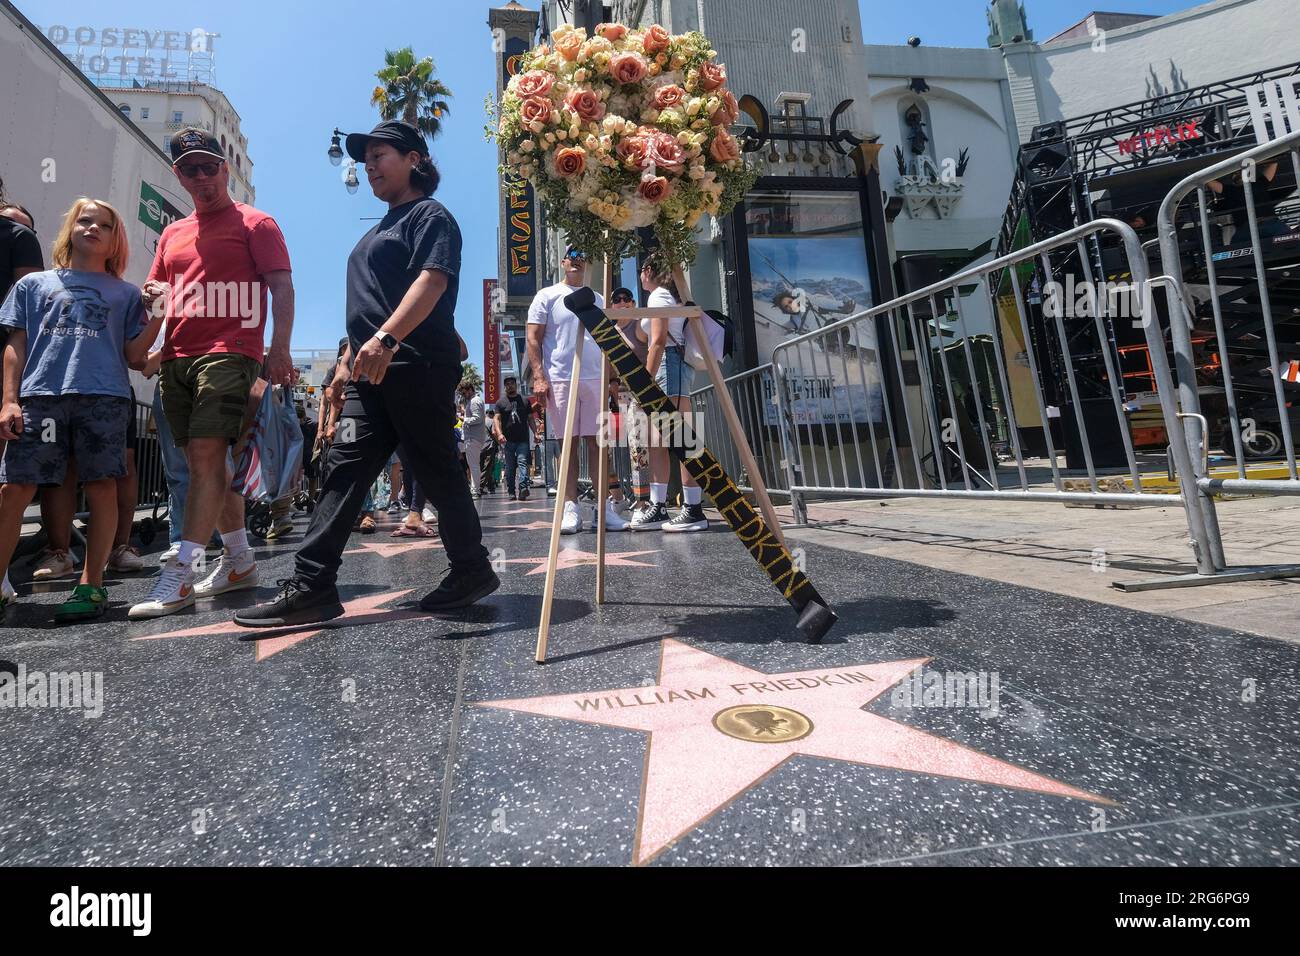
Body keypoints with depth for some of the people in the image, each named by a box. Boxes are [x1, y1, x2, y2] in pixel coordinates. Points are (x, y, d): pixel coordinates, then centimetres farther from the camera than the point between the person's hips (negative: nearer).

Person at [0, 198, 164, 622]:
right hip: (39, 396, 1)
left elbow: (133, 355, 10)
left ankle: (92, 585, 4)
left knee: (102, 488, -4)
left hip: (104, 397, -1)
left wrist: (158, 316, -4)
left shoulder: (126, 293, 18)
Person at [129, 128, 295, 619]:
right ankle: (239, 560, 19)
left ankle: (181, 573, -17)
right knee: (206, 462, 8)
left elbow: (282, 287, -4)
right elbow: (155, 294, 29)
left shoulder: (255, 223, 6)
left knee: (207, 455, -16)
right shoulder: (173, 233, 24)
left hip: (228, 353, -7)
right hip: (177, 358, 7)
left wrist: (279, 348, -17)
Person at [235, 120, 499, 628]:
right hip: (372, 373, 9)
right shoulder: (382, 229, 29)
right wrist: (350, 359, 23)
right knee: (345, 468, 1)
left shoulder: (430, 216, 1)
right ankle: (311, 586, 3)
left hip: (417, 366, -9)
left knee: (436, 472, -3)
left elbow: (432, 280, -18)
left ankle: (473, 571, 12)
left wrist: (386, 337, -31)